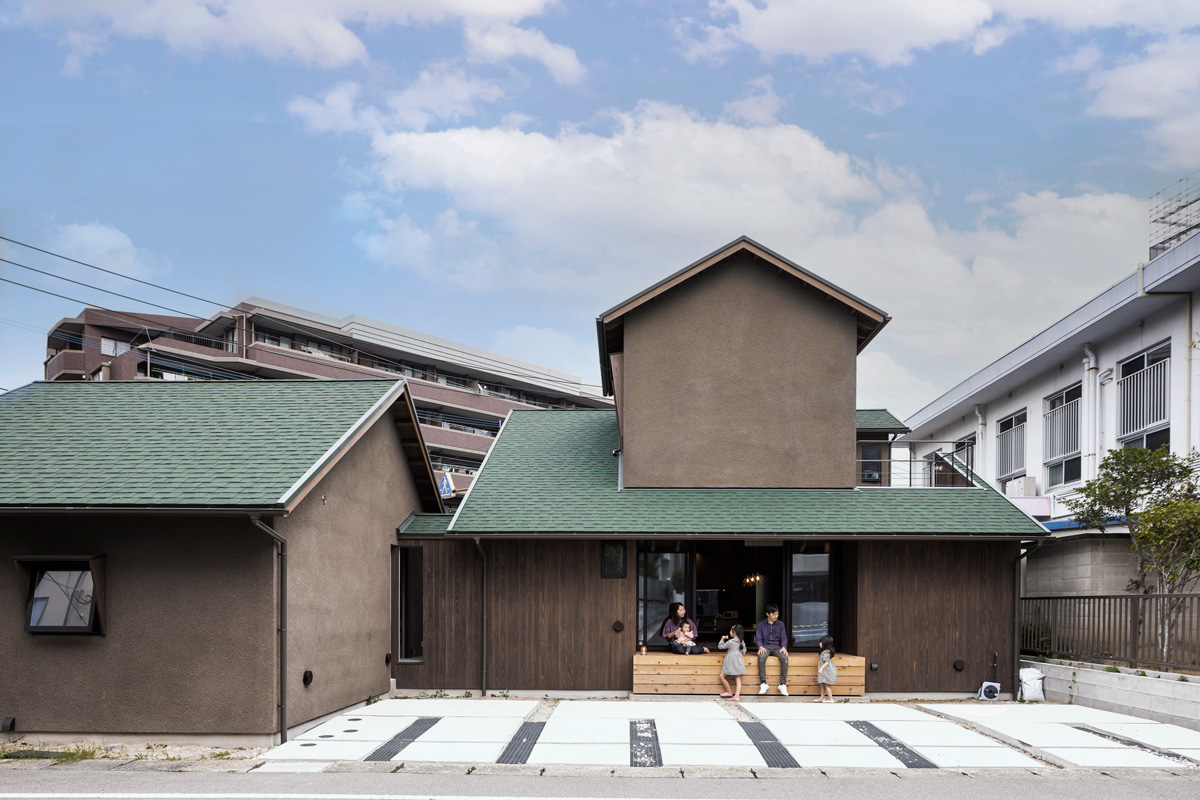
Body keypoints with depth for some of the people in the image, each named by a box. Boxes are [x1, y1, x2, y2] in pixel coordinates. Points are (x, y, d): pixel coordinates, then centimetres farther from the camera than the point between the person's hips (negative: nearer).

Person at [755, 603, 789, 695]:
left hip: (776, 647, 1)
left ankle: (783, 684, -26)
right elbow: (758, 638, 4)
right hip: (765, 647, -1)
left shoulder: (780, 624, 9)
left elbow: (784, 638, 9)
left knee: (784, 657, -32)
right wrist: (760, 646, -17)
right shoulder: (761, 625, 6)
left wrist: (783, 647, -12)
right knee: (761, 657, -36)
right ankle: (763, 683, -31)